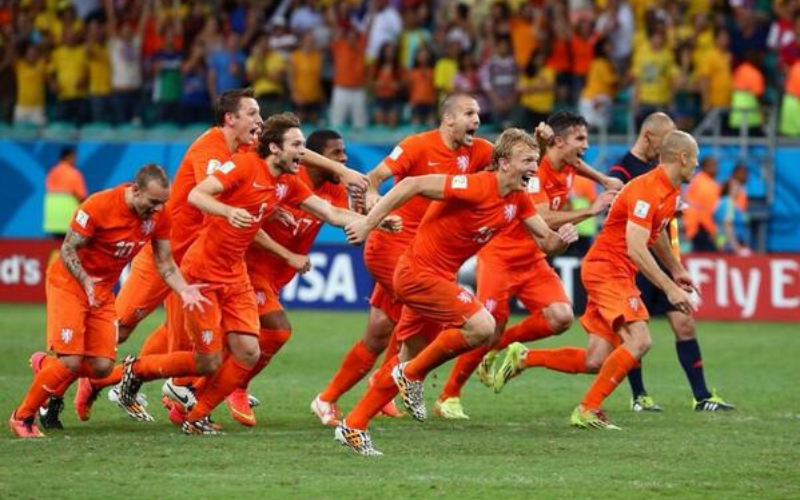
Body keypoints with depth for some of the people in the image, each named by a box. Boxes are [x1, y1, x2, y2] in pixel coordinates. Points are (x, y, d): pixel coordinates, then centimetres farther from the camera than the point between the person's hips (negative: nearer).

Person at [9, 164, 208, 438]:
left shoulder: (159, 216, -8)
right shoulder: (98, 206, -25)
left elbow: (165, 263, 1)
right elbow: (68, 250, -17)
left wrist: (183, 289, -17)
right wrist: (87, 283, -30)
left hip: (103, 291, 6)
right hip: (69, 282, -6)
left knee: (102, 366, -3)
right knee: (71, 362, -16)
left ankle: (45, 365, 25)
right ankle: (22, 417, 2)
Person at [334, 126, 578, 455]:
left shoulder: (518, 201, 2)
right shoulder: (476, 187, -24)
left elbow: (546, 242, 8)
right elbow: (412, 185, -24)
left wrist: (562, 238, -16)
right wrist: (368, 223, -25)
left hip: (436, 277, 9)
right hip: (420, 273, -9)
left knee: (407, 362, 16)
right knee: (482, 326, -21)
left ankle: (352, 427, 26)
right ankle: (413, 375, -4)